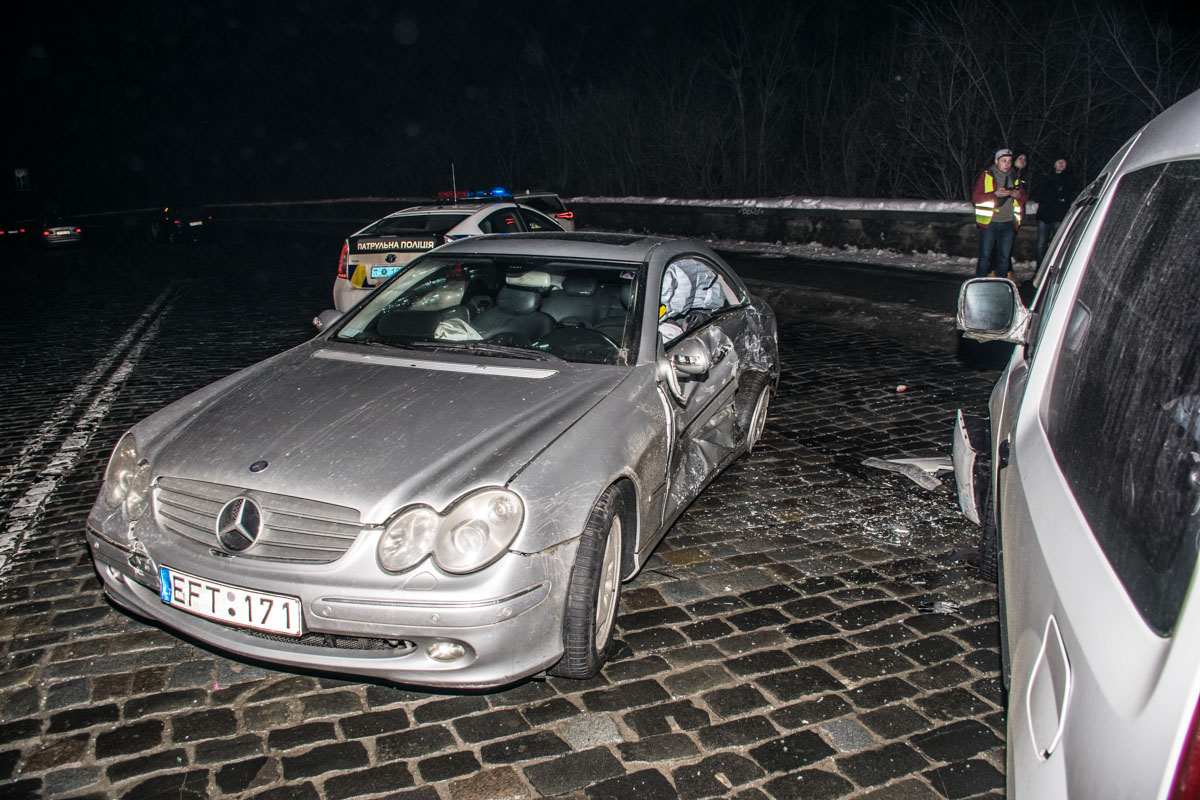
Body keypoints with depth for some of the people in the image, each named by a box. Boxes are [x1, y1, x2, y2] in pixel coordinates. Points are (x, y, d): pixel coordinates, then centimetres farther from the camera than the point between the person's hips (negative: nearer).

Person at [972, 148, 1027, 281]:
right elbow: (975, 197, -8)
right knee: (985, 256, -1)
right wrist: (995, 194, -21)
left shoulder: (1015, 178, 13)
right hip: (989, 223, -4)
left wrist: (1018, 196, -8)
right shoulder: (986, 176, 0)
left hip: (1008, 224, 4)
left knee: (1004, 257, 7)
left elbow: (1023, 200, 16)